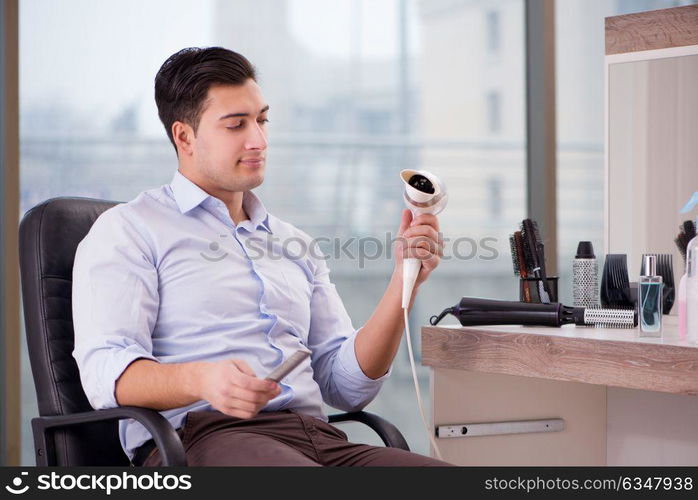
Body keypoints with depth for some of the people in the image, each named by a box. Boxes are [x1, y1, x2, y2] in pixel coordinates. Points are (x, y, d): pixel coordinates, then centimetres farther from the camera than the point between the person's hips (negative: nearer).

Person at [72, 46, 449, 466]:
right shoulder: (129, 230, 10)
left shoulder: (294, 244, 28)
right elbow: (106, 372, -5)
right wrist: (200, 380, -26)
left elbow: (348, 386, 21)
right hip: (202, 435, -6)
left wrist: (404, 282, 8)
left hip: (317, 435, 7)